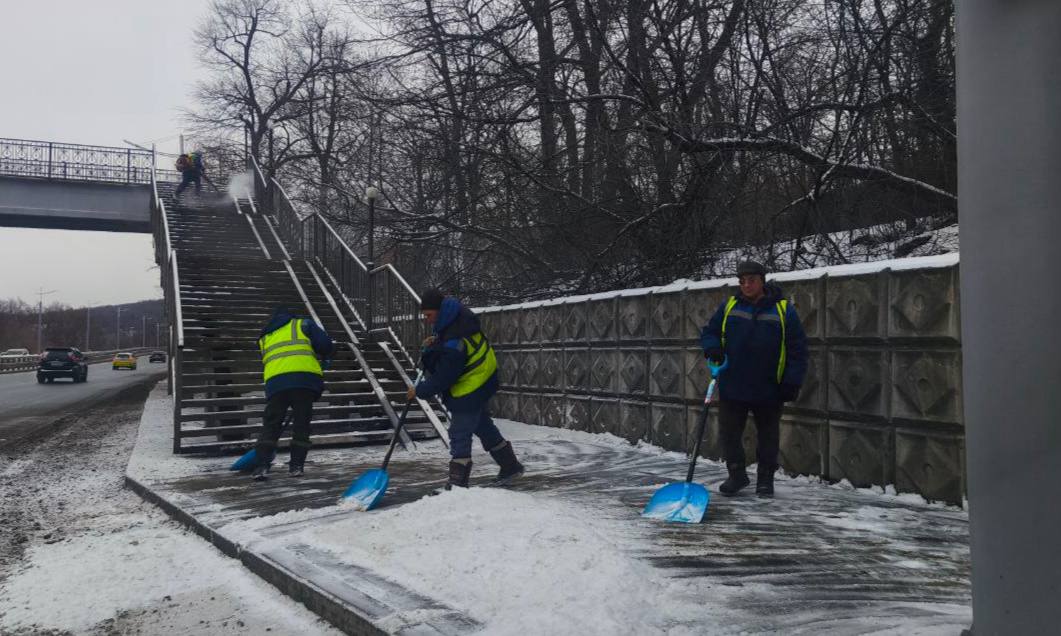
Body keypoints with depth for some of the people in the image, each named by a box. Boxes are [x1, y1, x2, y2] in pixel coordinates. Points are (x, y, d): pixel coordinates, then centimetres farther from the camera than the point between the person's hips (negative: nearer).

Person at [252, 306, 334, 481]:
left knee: (271, 425, 7)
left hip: (275, 381, 2)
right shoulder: (303, 324, 20)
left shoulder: (264, 337, 31)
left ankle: (262, 466, -4)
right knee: (301, 424, 9)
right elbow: (325, 344, 6)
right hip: (305, 378, -2)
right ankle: (296, 466, 8)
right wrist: (324, 358, 26)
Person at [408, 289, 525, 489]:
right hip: (481, 384, 10)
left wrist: (419, 391, -11)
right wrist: (435, 341, 0)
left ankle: (458, 483, 5)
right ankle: (510, 466, 35)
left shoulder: (454, 344, -33)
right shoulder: (458, 314, -5)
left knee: (459, 436, -2)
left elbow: (442, 378, -25)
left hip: (468, 393, -10)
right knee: (483, 427, 23)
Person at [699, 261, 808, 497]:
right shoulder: (729, 307, 5)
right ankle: (737, 475, 24)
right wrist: (712, 348, -11)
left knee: (768, 436, 11)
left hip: (768, 390, -2)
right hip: (731, 388, 2)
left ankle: (765, 479, 25)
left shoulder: (783, 310, -2)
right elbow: (708, 331, 12)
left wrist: (792, 382, -8)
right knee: (729, 433, 6)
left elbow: (797, 349, -1)